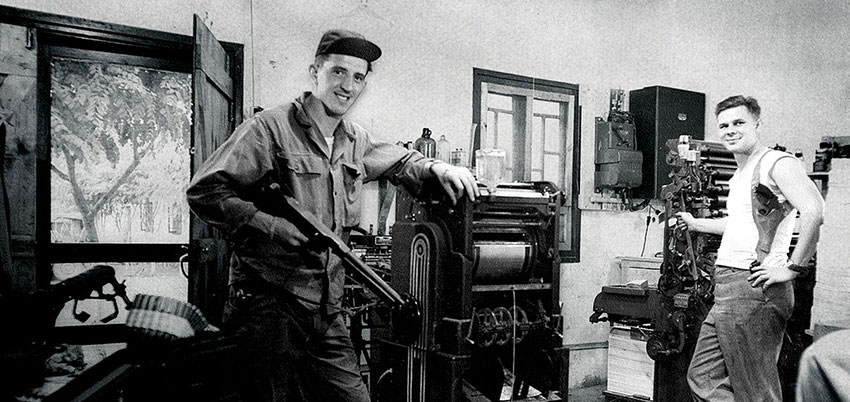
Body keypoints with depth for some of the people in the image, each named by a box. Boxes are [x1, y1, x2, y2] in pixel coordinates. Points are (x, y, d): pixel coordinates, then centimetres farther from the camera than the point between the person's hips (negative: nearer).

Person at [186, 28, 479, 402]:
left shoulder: (357, 140, 13)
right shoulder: (270, 127, -9)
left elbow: (400, 160, 30)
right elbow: (204, 191, -12)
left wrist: (435, 167, 9)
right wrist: (271, 225, -19)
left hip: (327, 310, 6)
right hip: (269, 304, -6)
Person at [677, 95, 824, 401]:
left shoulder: (778, 163, -9)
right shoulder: (740, 175, 20)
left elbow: (814, 210, -25)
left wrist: (792, 267, -21)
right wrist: (696, 224, 41)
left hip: (753, 290, -10)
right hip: (728, 294, 10)